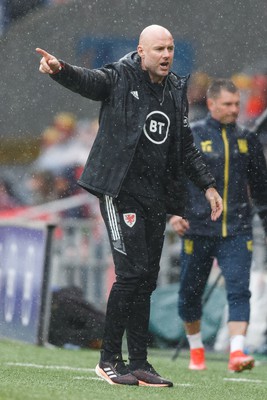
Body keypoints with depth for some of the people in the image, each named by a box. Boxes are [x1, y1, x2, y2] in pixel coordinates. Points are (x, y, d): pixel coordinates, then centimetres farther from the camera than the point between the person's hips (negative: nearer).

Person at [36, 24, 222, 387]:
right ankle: (108, 359, -3)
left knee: (147, 280, 6)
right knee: (132, 272, -13)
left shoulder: (176, 91, 13)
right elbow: (89, 80, -26)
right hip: (121, 191, -6)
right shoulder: (120, 80, -5)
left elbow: (186, 148, 23)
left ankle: (139, 364, 11)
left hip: (156, 198, 6)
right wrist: (61, 69, -46)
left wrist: (207, 185, 19)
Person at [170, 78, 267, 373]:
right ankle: (196, 349, 28)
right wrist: (173, 211, -10)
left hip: (237, 231, 1)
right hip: (197, 230, -1)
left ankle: (237, 351, -21)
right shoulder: (190, 137, 0)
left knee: (239, 289, -14)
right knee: (190, 293, 7)